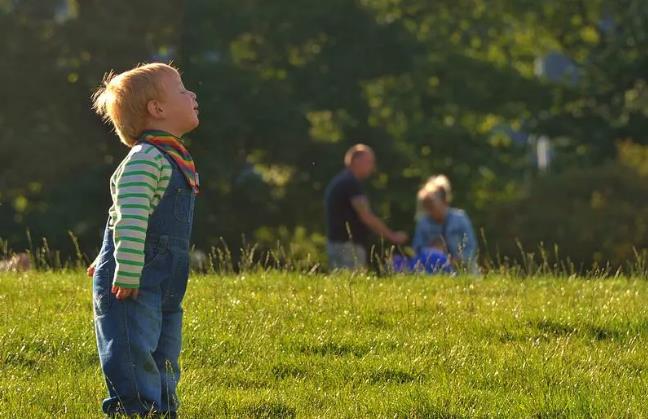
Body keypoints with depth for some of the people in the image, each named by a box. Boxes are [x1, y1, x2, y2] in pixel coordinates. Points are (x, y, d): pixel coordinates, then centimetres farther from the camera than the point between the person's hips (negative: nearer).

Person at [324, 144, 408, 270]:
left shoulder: (338, 182, 18)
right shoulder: (351, 183, -13)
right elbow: (366, 217, -18)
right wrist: (392, 236, -11)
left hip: (337, 244, 10)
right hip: (349, 246, -10)